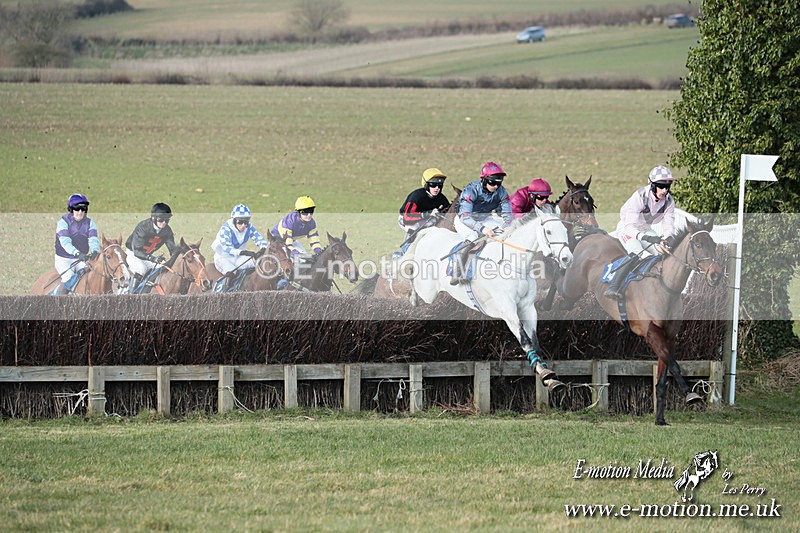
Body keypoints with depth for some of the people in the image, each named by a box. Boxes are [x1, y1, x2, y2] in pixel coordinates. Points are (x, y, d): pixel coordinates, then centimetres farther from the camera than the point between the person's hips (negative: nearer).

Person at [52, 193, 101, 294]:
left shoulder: (90, 223, 4)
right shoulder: (63, 222, -10)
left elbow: (93, 239, -13)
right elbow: (65, 242, -23)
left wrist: (95, 251, -36)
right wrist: (77, 253, -41)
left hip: (82, 260, 4)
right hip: (63, 259, -4)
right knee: (69, 277, -28)